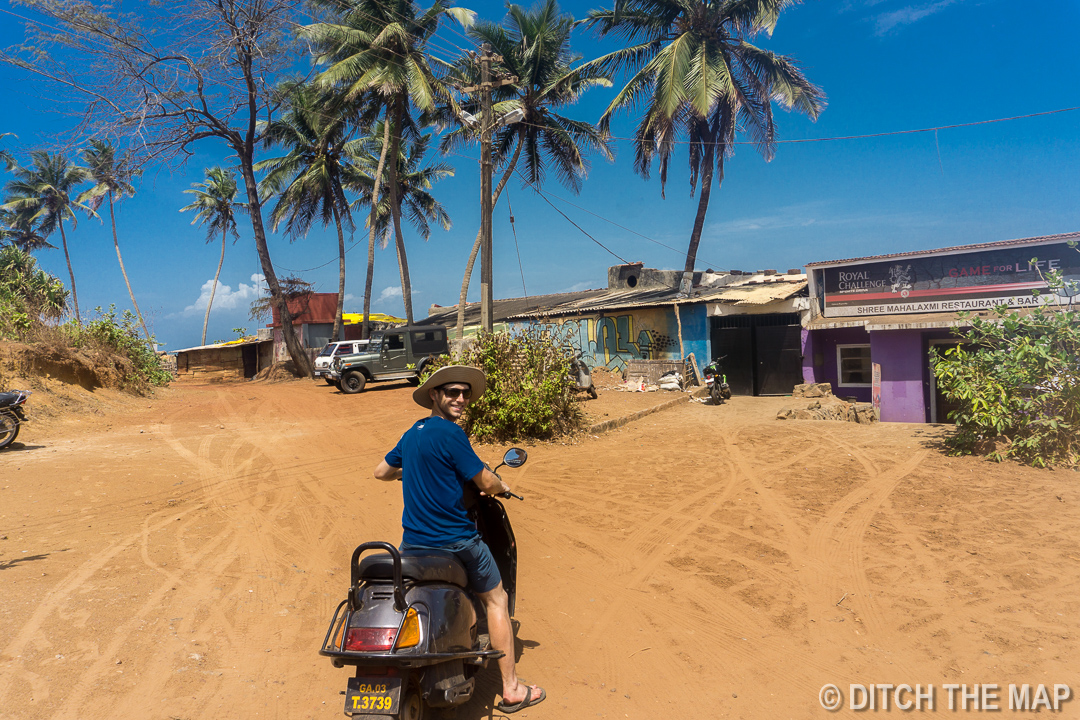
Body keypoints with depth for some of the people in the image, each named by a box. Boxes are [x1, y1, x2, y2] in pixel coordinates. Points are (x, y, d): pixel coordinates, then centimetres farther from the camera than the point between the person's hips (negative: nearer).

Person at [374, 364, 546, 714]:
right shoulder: (450, 432, -18)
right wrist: (501, 486, 8)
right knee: (496, 600, 13)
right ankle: (511, 690, 20)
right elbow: (485, 482, -15)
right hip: (454, 539, -6)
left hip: (412, 541, 7)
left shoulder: (411, 433, 7)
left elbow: (381, 471, 20)